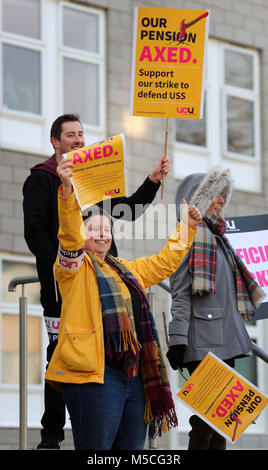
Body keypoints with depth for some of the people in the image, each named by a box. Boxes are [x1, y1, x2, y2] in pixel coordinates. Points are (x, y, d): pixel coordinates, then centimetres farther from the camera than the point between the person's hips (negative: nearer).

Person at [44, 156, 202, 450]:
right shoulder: (75, 267, 3)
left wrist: (187, 227, 33)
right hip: (94, 374, -8)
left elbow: (165, 262, 38)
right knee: (96, 449, -10)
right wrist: (67, 191, -33)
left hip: (134, 376, 8)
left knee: (131, 449, 8)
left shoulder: (125, 270, 26)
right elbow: (69, 237, -17)